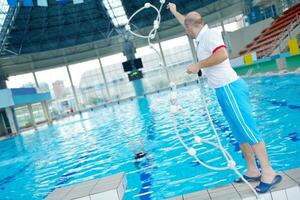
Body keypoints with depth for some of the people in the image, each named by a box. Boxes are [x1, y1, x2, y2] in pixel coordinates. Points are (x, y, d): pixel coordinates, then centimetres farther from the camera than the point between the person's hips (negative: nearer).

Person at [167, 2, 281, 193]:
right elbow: (187, 22, 36)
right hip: (224, 91, 10)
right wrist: (174, 12, 48)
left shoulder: (209, 34, -10)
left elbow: (222, 55, -27)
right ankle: (253, 171, 19)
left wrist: (198, 65, -18)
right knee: (241, 133, 11)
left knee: (249, 130, -8)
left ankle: (268, 173, -2)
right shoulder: (203, 36, 17)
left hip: (230, 88, -10)